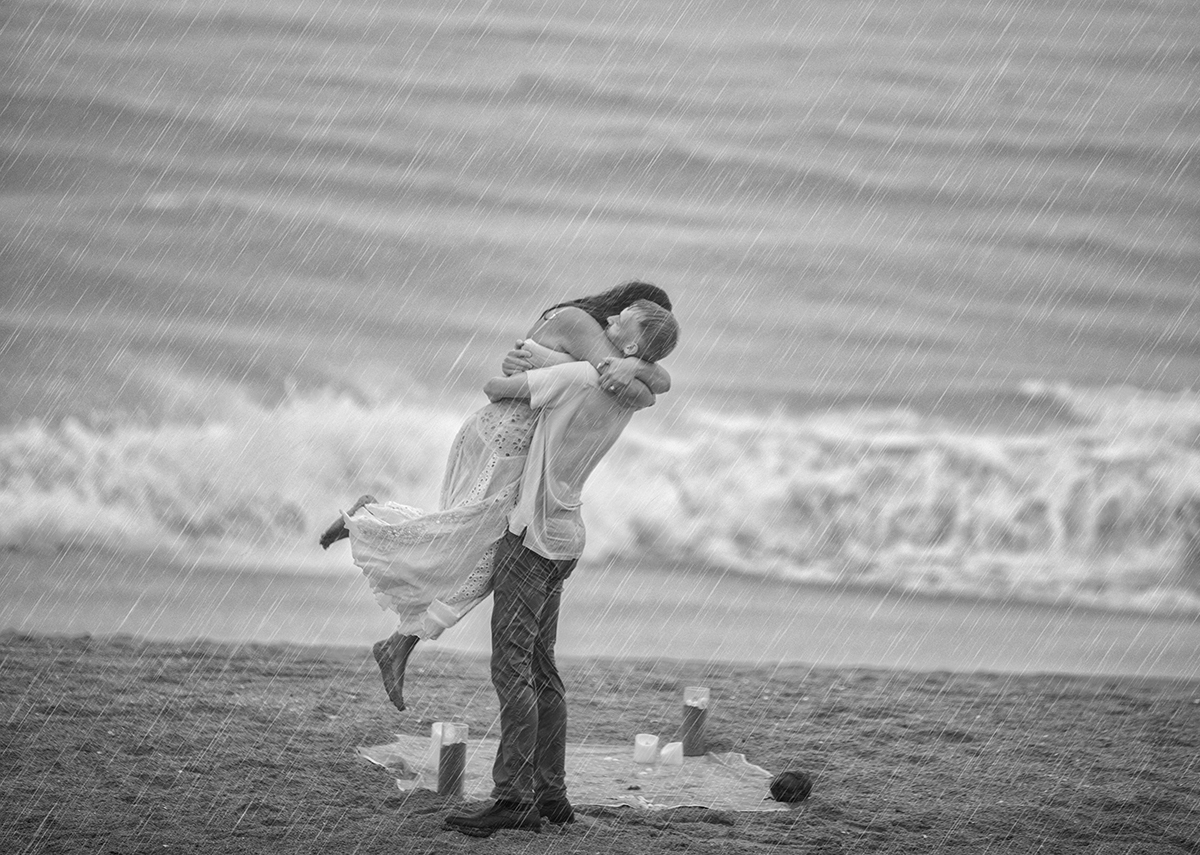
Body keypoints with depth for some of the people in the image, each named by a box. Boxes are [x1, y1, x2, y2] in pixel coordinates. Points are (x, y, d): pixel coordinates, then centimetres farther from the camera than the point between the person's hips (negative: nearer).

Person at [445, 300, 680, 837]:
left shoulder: (577, 378, -17)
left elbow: (495, 388, -8)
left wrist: (498, 389, 16)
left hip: (532, 535, -9)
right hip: (563, 537, 9)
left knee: (512, 665, -10)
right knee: (541, 670, 13)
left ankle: (514, 798, -14)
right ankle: (551, 793, 14)